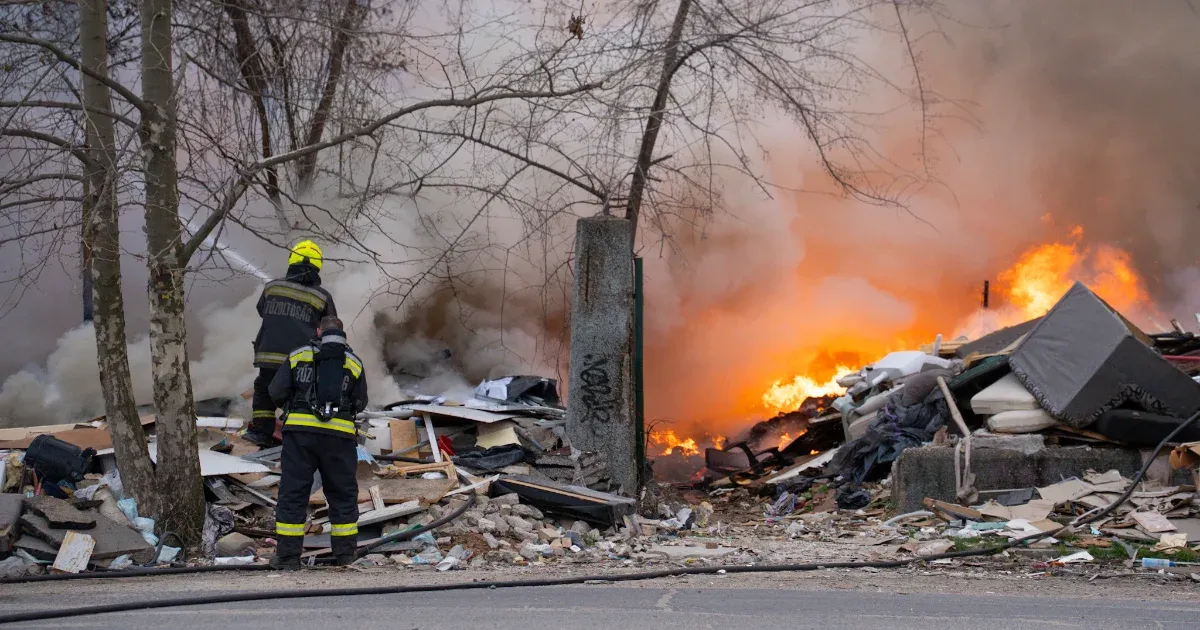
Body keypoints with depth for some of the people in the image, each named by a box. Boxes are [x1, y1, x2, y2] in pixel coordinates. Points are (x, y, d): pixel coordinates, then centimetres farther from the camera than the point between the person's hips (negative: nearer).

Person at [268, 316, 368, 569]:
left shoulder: (298, 355, 8)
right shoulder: (354, 362, 10)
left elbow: (276, 392, 4)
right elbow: (360, 403, 14)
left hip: (300, 429, -1)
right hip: (339, 434, 1)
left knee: (293, 492, 4)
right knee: (343, 493, 13)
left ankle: (288, 554, 3)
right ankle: (345, 551, 17)